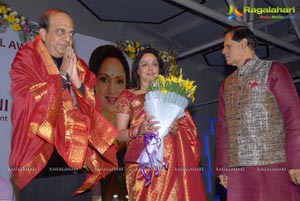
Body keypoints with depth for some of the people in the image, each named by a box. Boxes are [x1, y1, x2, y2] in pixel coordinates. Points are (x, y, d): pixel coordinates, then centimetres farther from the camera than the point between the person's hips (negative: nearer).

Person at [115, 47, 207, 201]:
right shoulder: (128, 96, 8)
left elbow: (187, 131, 13)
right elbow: (119, 134, 2)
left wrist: (174, 129, -8)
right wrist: (139, 130, -17)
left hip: (170, 162, 2)